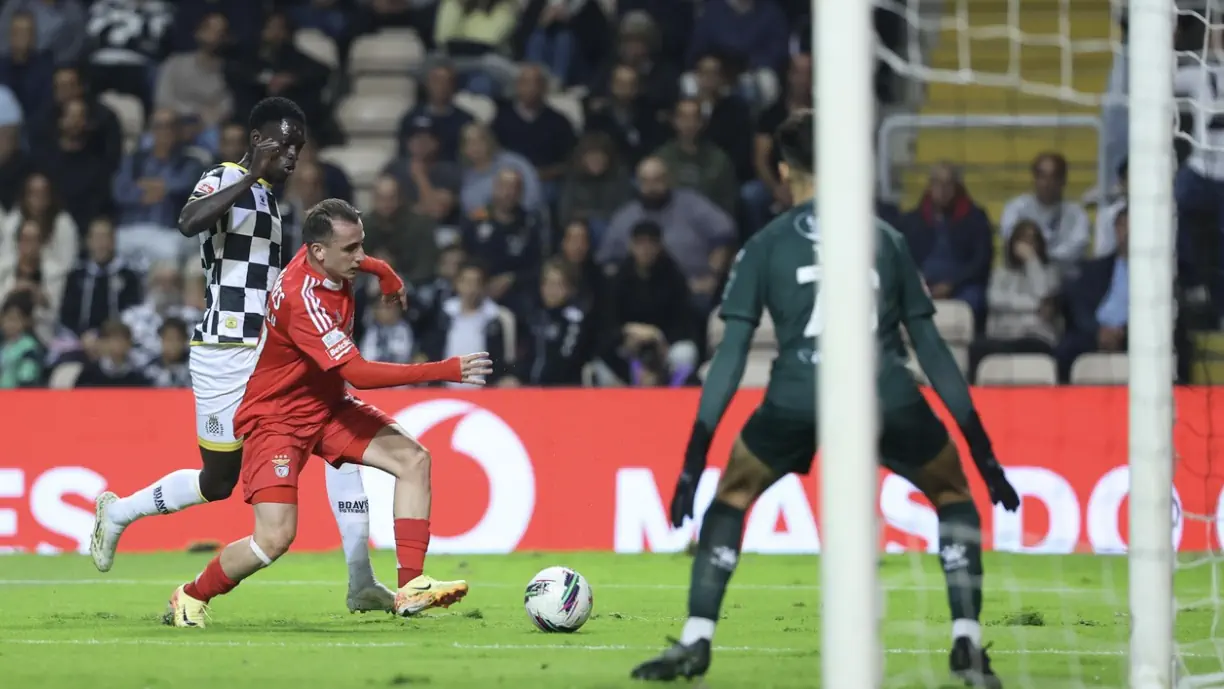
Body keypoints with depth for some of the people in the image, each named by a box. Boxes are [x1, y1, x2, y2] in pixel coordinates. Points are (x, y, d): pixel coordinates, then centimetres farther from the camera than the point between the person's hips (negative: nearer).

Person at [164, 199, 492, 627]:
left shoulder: (326, 258, -8)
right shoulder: (301, 298, -33)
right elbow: (358, 373, -36)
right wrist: (446, 371, -37)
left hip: (327, 406, 9)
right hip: (277, 419, -9)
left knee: (413, 459, -9)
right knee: (276, 537, -18)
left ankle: (411, 588, -12)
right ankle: (191, 598, 8)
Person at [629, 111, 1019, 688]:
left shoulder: (765, 246, 13)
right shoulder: (886, 239, 17)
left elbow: (732, 352, 8)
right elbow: (929, 344, 17)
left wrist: (696, 451, 10)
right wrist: (979, 441, 21)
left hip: (797, 401, 0)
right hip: (888, 398, 0)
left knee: (732, 498, 24)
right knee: (953, 497, 24)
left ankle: (695, 642, 14)